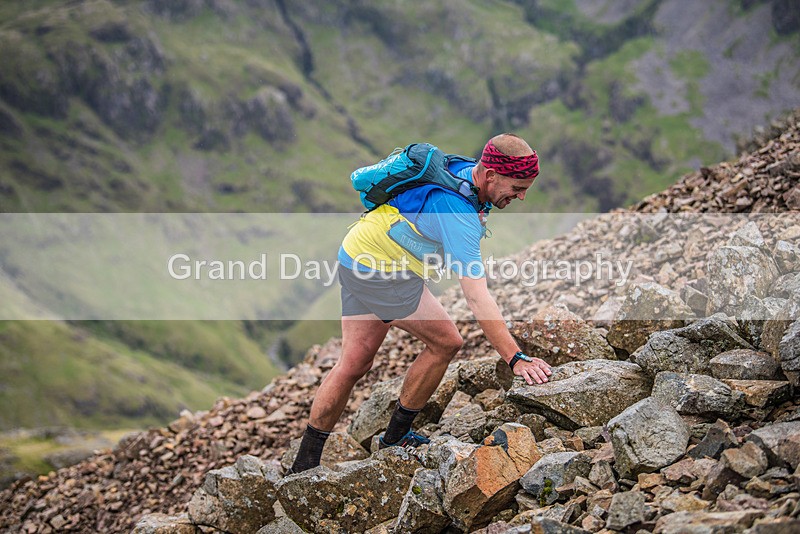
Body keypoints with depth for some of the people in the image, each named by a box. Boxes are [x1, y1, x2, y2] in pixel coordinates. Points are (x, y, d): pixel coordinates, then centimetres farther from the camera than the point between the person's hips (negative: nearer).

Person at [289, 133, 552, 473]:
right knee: (445, 342, -2)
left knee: (354, 362, 10)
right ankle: (395, 438, 12)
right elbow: (477, 298, -36)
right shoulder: (457, 211, -31)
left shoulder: (466, 169, -2)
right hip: (380, 272, -9)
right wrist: (516, 359, -38)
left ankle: (303, 465, 13)